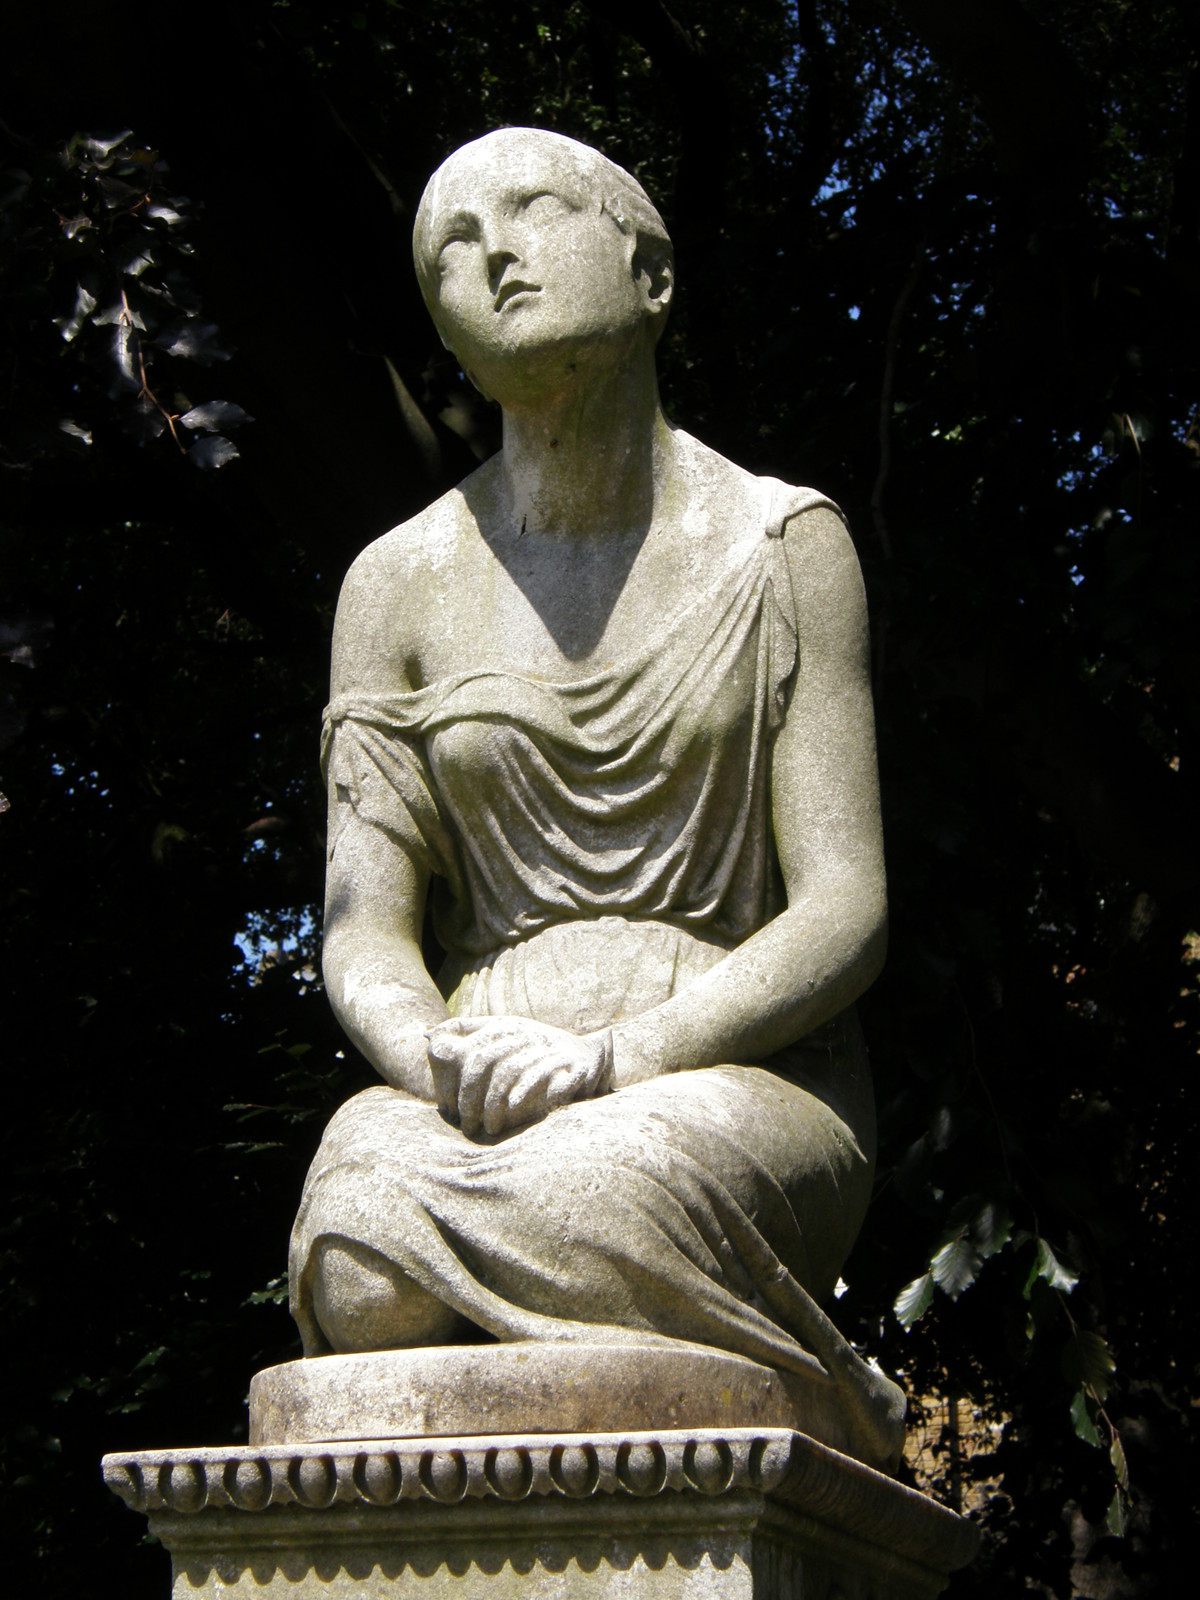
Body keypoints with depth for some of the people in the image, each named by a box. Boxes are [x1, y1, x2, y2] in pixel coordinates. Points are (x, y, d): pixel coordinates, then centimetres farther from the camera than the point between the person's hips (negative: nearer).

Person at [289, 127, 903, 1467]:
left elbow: (844, 911, -3)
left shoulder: (783, 546, 5)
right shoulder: (399, 583, 11)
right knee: (365, 1243, -34)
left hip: (743, 1078, -2)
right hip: (473, 1101, 2)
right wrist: (449, 1060, -19)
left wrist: (620, 1059, -20)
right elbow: (362, 938, 5)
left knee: (577, 1216, -37)